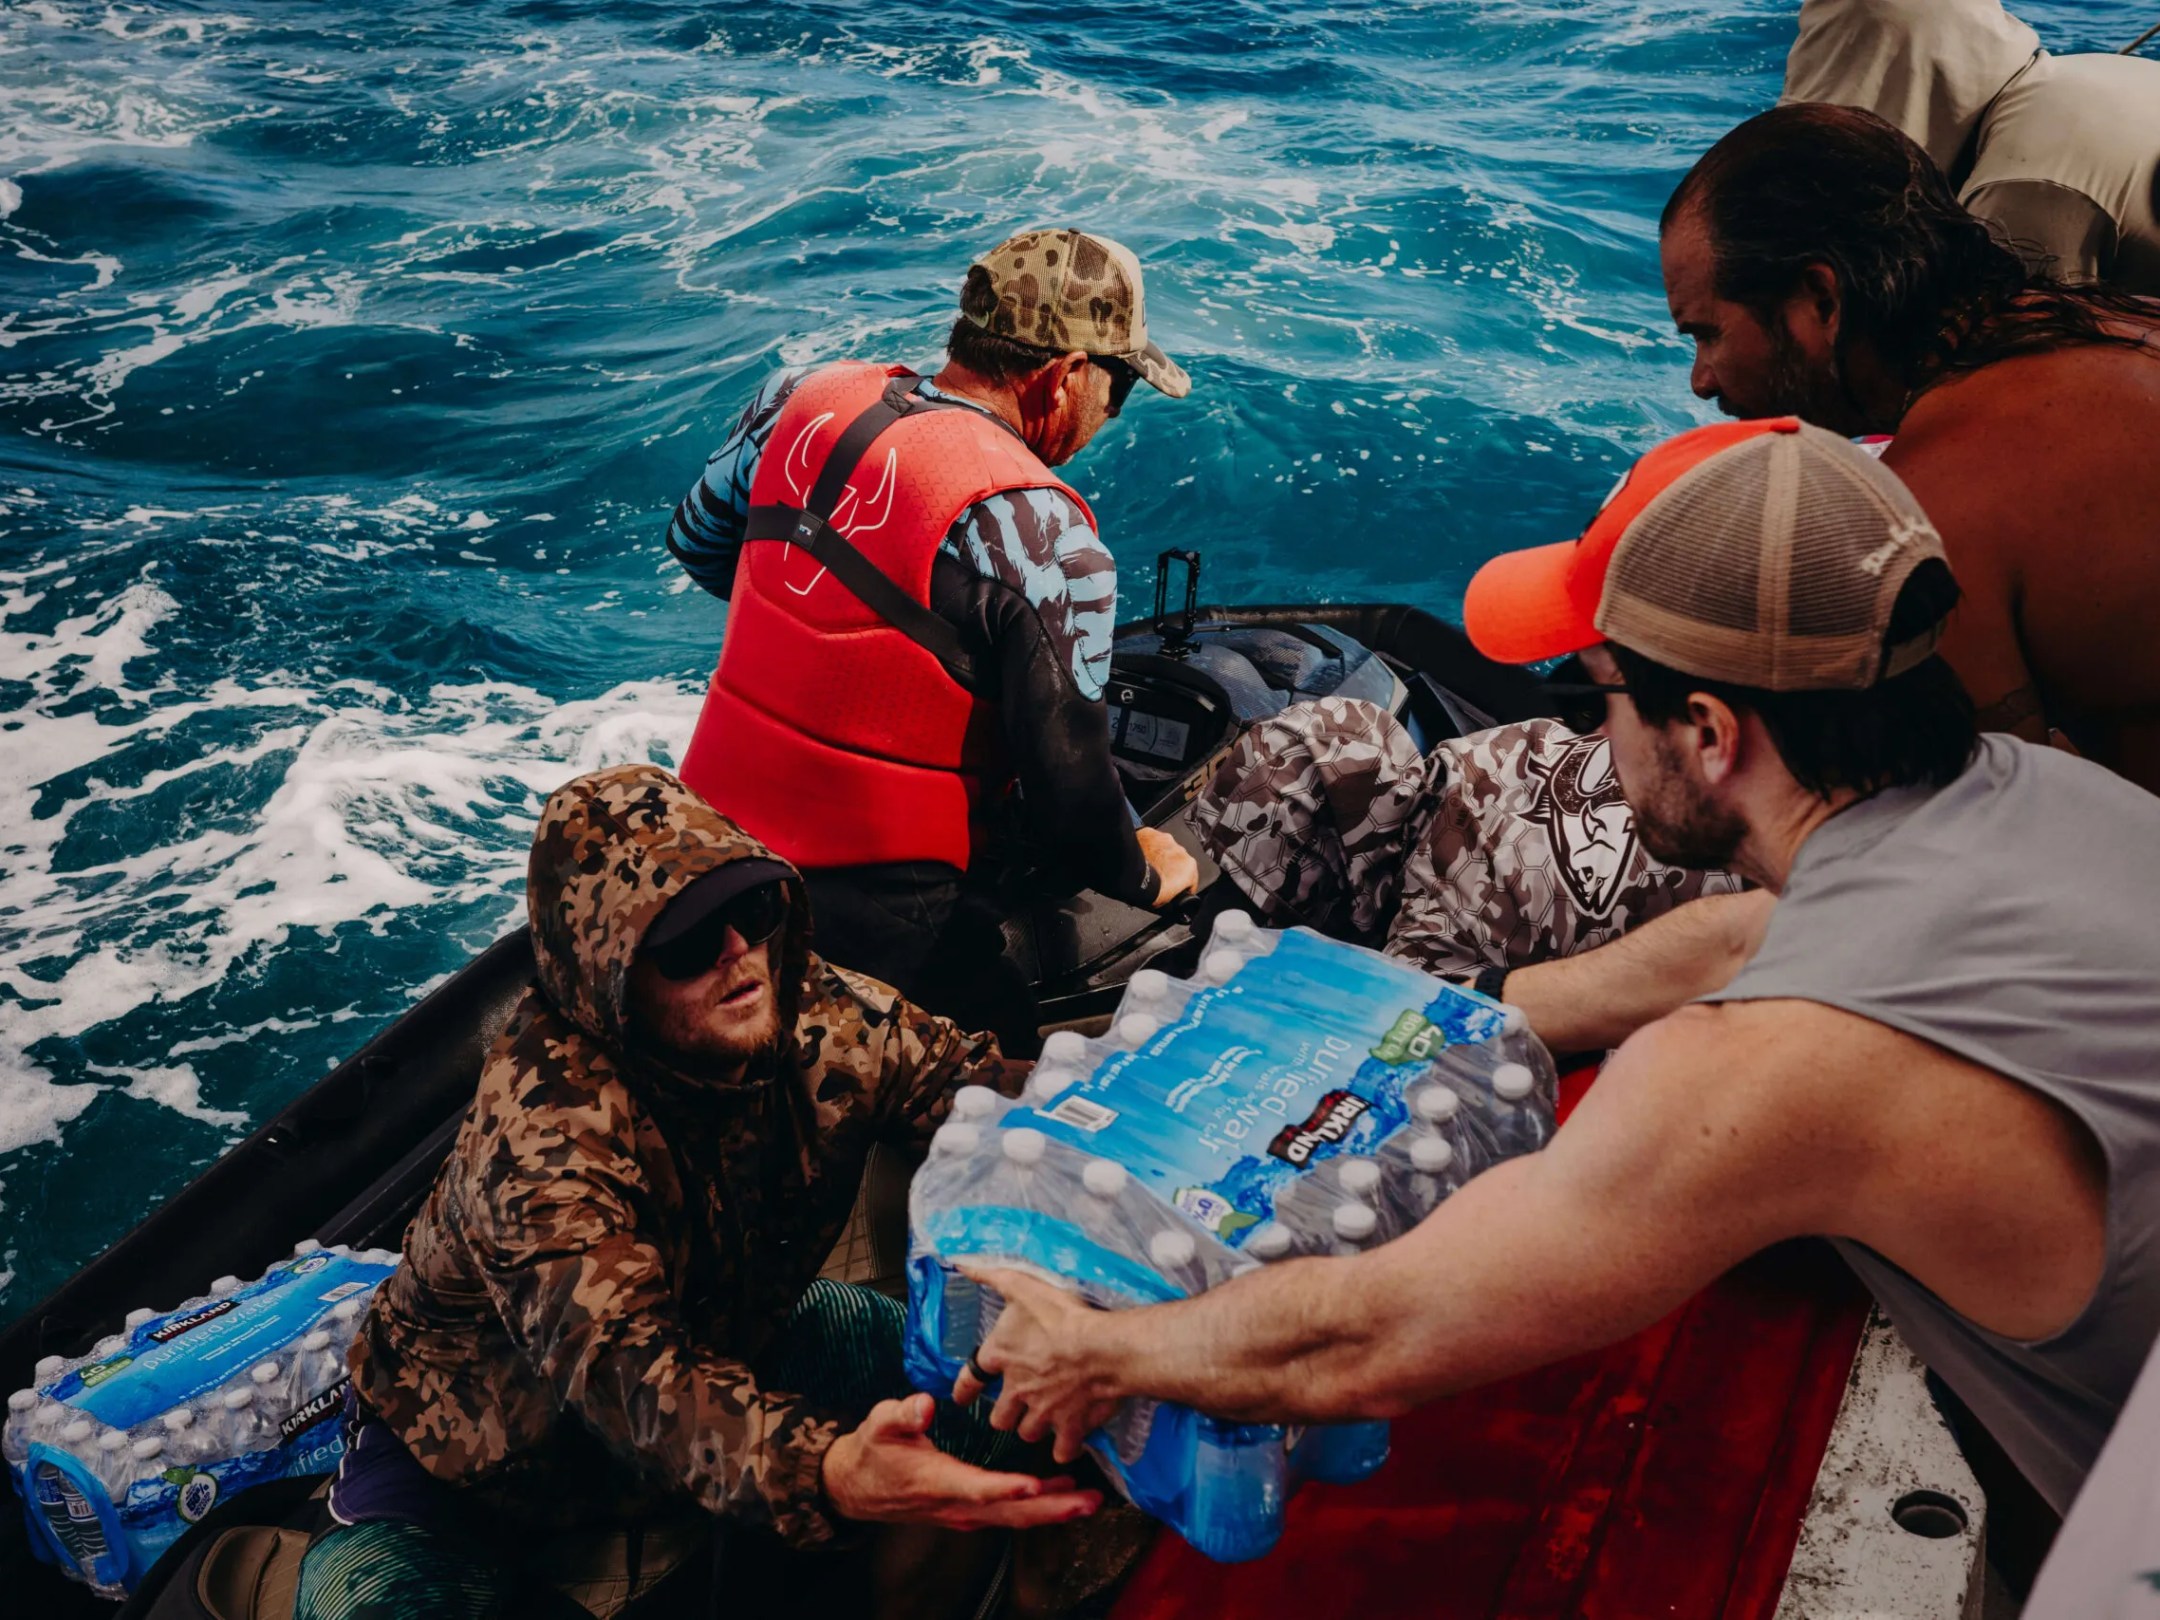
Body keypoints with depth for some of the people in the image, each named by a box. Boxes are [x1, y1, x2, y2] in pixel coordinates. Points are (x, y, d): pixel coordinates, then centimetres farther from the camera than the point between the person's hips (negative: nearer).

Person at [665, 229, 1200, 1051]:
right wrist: (1143, 875, 4)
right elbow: (1068, 786, -17)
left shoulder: (806, 395, 1)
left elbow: (697, 540, 19)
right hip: (881, 913, -7)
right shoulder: (1043, 537, -20)